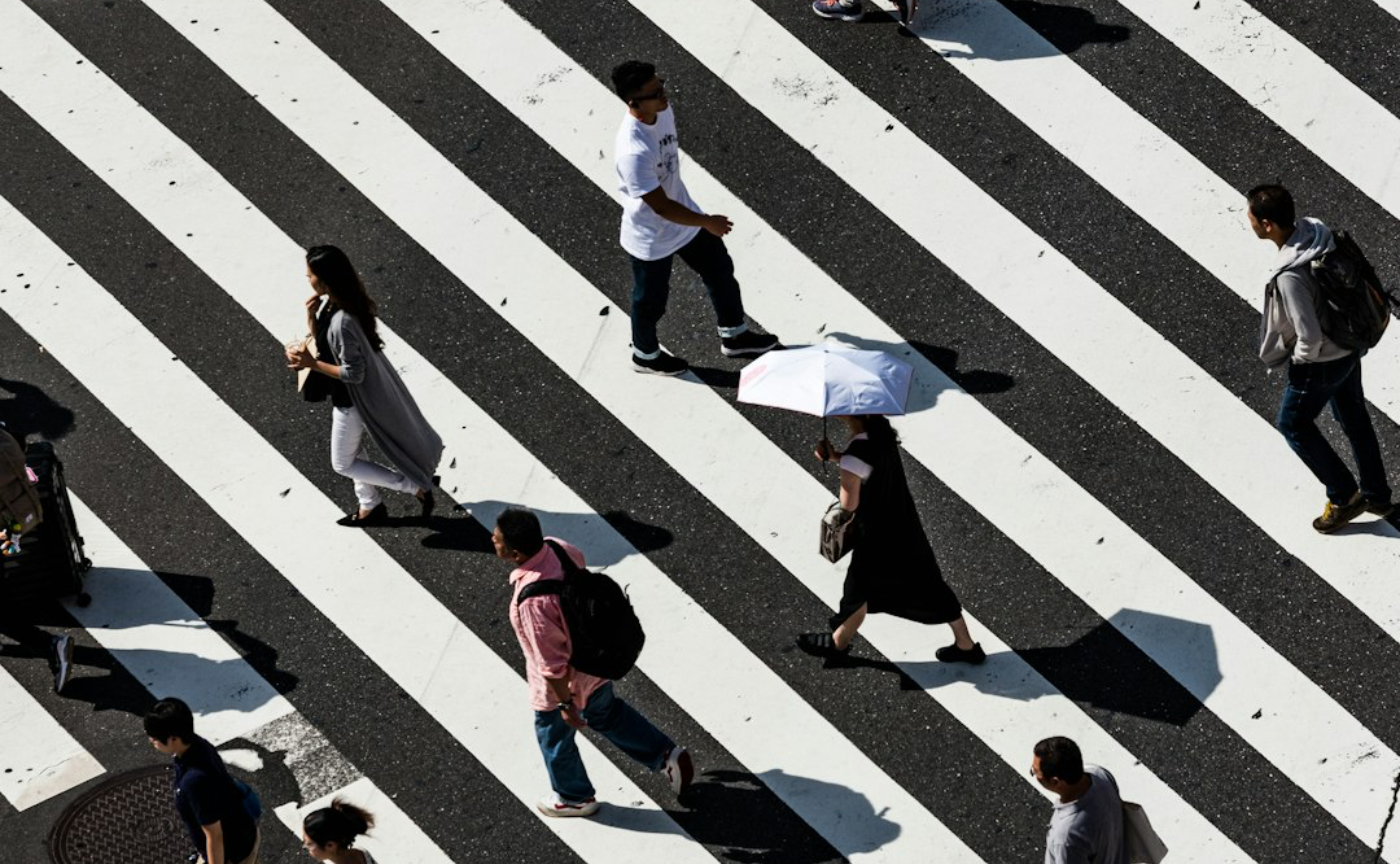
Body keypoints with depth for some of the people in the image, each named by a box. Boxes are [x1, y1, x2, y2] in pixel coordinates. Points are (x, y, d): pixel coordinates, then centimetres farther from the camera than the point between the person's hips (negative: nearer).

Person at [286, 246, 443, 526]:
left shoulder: (342, 321, -35)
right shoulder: (332, 304, -7)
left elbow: (353, 373, -29)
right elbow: (324, 343, 6)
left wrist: (312, 364, -26)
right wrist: (311, 317, -10)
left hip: (353, 400, -9)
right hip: (348, 396, 9)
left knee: (343, 463, 11)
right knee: (352, 452, 25)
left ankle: (417, 487, 13)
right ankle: (371, 507, 42)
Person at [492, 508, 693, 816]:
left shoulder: (533, 600, -42)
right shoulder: (555, 546, -19)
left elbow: (551, 662, -31)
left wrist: (565, 704, -16)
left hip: (565, 681, -7)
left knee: (553, 737, 24)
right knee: (606, 713, 34)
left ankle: (575, 798, 49)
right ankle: (666, 755, 42)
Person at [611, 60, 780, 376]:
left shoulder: (663, 110, -15)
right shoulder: (633, 152, -41)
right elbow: (661, 207, -32)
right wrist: (706, 222, -20)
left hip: (683, 215, 8)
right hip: (651, 239, -8)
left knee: (720, 270, 22)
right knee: (651, 301, 18)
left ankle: (734, 336, 45)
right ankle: (645, 355, 48)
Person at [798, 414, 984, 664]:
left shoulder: (857, 452, -30)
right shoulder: (881, 429, -7)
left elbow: (848, 505, -22)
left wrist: (835, 458, -11)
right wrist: (836, 456, -4)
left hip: (877, 536, -7)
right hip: (904, 526, 7)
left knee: (858, 591, 17)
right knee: (928, 586, 18)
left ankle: (838, 643, 39)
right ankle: (966, 645, 27)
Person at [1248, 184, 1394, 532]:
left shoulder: (1289, 276, -37)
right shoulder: (1316, 230, -12)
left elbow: (1309, 338, -31)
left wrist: (1298, 360, -9)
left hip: (1321, 363, -8)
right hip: (1349, 347, 8)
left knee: (1293, 425, 17)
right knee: (1355, 419, 24)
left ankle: (1343, 497, 27)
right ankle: (1376, 495, 42)